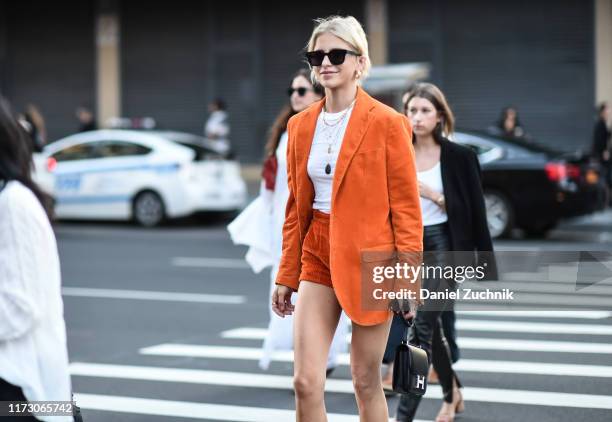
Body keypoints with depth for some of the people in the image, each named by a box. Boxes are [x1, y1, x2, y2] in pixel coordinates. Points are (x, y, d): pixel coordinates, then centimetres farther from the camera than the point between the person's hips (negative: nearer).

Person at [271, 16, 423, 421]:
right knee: (306, 382, -4)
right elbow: (296, 206, 13)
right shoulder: (301, 125, 7)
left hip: (369, 260, -4)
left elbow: (406, 207, -7)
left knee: (366, 382, 6)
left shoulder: (387, 123, -7)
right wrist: (286, 275, 12)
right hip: (317, 258, 4)